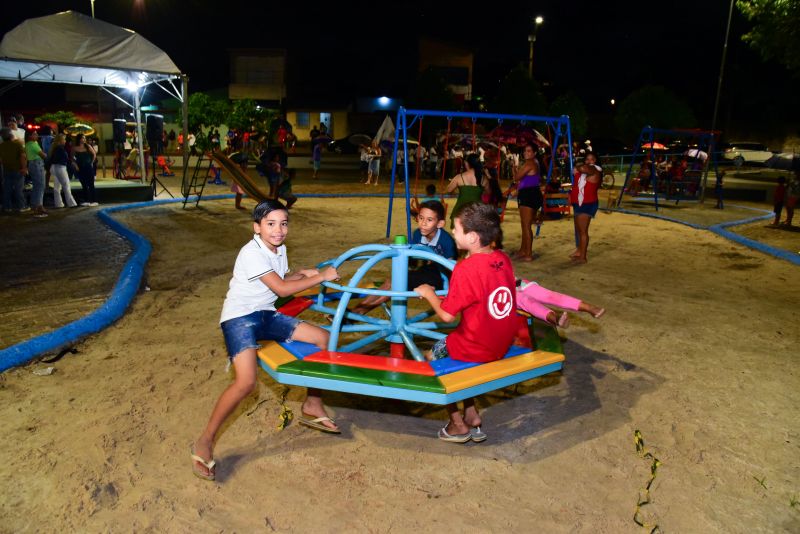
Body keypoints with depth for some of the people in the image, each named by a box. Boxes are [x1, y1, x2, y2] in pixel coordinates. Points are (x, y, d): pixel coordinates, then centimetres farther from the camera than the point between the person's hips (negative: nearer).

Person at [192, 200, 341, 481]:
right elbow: (281, 289, -24)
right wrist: (321, 277, -18)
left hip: (266, 314, 8)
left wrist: (302, 273, 3)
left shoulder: (279, 249, 7)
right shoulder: (252, 253, -20)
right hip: (239, 317, -8)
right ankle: (204, 442, -8)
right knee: (246, 381, -28)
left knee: (323, 338, 1)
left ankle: (312, 408, 14)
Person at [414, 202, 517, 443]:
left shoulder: (466, 269, -25)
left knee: (431, 357, 17)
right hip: (503, 342, 7)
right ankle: (471, 415, 28)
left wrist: (429, 293, -4)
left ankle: (458, 425, 25)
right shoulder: (503, 259, -3)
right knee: (449, 346, 29)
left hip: (477, 348, -7)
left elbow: (447, 315, -19)